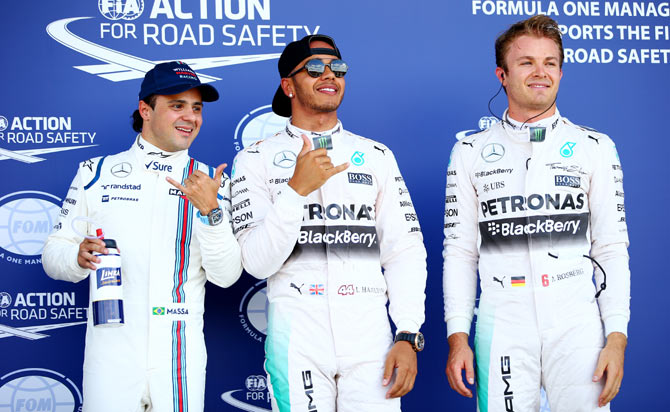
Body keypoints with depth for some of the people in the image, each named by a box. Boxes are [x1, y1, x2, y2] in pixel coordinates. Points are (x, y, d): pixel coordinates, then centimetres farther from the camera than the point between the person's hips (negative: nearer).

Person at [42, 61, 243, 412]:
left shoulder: (211, 183, 5)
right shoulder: (97, 173, 6)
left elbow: (226, 276, -4)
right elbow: (53, 253, 6)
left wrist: (210, 211, -17)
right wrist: (79, 256, -15)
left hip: (181, 354, 1)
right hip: (111, 353, 0)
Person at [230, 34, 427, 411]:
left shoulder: (377, 156, 12)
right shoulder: (257, 160, 5)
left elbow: (405, 250, 6)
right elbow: (257, 263, -5)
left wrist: (408, 337, -4)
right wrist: (297, 190, -16)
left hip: (369, 331, 2)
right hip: (297, 332, -1)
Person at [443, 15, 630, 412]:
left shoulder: (594, 148, 7)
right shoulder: (471, 152, 8)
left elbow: (612, 248, 5)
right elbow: (460, 250, 7)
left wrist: (617, 336, -4)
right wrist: (457, 336, -1)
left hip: (576, 323, 0)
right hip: (502, 325, 0)